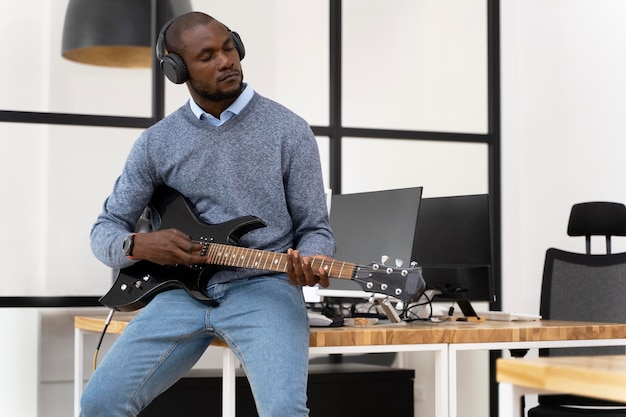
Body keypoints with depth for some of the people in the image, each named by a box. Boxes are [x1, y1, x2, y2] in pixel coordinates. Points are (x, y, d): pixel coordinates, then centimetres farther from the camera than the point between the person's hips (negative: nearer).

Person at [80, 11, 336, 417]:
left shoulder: (289, 131, 1)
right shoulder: (157, 142, 8)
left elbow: (315, 228, 4)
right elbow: (104, 230, 13)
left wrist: (308, 264, -19)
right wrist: (139, 245, -10)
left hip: (263, 288, -3)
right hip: (184, 291, 3)